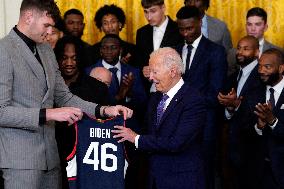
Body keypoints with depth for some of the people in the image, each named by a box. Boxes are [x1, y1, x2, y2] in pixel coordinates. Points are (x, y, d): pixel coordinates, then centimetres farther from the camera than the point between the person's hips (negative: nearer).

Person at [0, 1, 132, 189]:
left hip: (50, 154, 8)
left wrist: (104, 110, 3)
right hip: (20, 157, -7)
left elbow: (64, 97, 17)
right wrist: (48, 114, -23)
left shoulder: (47, 50, 14)